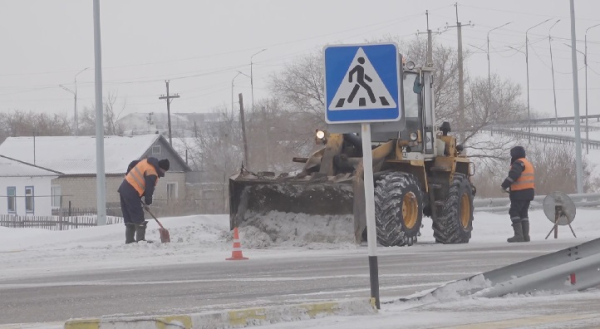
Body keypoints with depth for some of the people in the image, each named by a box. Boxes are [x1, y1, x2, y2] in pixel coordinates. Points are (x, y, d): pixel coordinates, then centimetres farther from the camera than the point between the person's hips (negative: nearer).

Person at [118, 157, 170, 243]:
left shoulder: (146, 162, 11)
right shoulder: (152, 174, -17)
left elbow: (132, 164, 22)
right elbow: (149, 188, -14)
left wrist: (128, 175, 30)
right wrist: (148, 201, 0)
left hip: (124, 188, 10)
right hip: (132, 193, -10)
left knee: (128, 217, 12)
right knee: (138, 218, -6)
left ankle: (129, 240, 14)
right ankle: (140, 239, -9)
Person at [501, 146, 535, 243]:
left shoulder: (518, 163, -10)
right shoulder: (528, 164, 21)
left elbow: (513, 176, -24)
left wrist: (504, 186, -15)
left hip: (519, 193, -10)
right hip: (529, 192, 10)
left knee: (514, 212, -7)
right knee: (523, 213, 14)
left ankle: (519, 235, -14)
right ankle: (525, 236, 10)